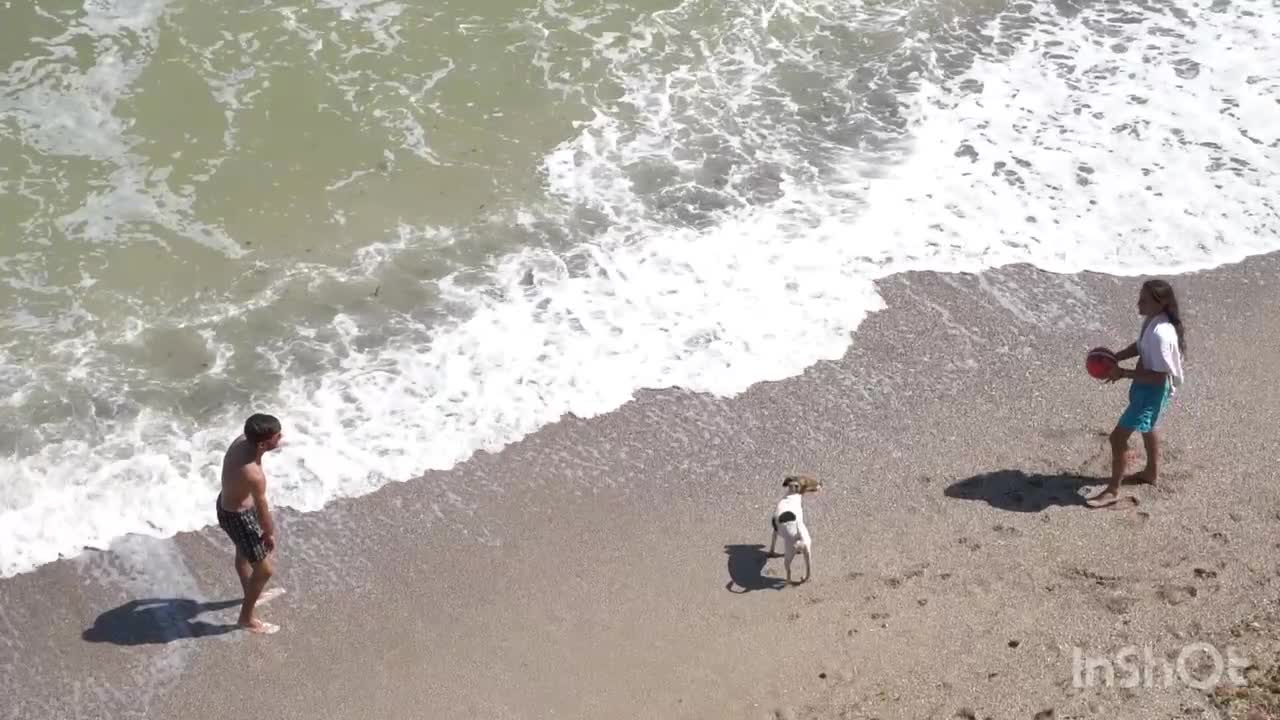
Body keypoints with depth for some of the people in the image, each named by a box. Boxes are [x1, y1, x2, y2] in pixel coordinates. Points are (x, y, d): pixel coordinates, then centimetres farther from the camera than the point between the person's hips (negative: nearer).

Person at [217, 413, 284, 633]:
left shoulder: (242, 441, -16)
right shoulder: (254, 474, -41)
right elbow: (262, 511, -22)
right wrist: (269, 534, -4)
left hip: (228, 502, 9)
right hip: (237, 516, -9)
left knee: (243, 552, 33)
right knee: (265, 569, 10)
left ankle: (251, 595, 59)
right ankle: (247, 618, 31)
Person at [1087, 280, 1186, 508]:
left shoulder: (1161, 334, -35)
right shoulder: (1151, 320, -6)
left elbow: (1159, 376, -31)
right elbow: (1140, 346, 13)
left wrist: (1123, 373, -28)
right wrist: (1114, 358, 0)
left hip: (1154, 390, -10)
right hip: (1145, 385, 10)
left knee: (1118, 436, -5)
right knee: (1147, 427, 32)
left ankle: (1113, 491, 9)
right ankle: (1151, 472, 55)